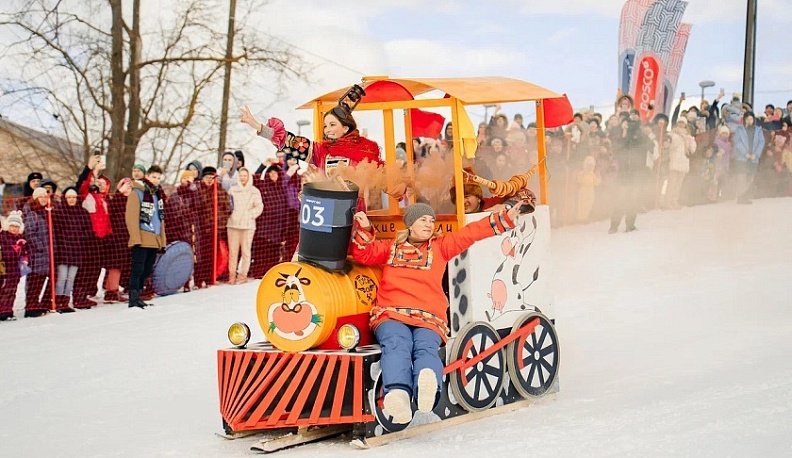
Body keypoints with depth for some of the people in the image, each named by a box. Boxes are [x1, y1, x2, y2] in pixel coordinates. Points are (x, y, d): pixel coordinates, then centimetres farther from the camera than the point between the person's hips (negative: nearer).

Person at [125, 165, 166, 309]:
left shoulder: (158, 195, 19)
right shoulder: (137, 193, -4)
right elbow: (131, 217, -11)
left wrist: (163, 240, 16)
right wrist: (136, 238, -19)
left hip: (155, 241, 8)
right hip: (142, 240, -8)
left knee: (146, 271, 11)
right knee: (138, 270, -8)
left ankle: (136, 297, 19)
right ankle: (134, 299, -6)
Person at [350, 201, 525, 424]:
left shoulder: (441, 246, 30)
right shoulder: (391, 247, 32)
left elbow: (473, 233, 25)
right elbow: (364, 254, 24)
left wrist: (505, 219, 20)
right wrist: (364, 230, 6)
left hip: (429, 319, 0)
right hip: (390, 314, 0)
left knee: (426, 348, -34)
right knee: (397, 344, -34)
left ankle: (428, 389, -66)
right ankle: (398, 393, -63)